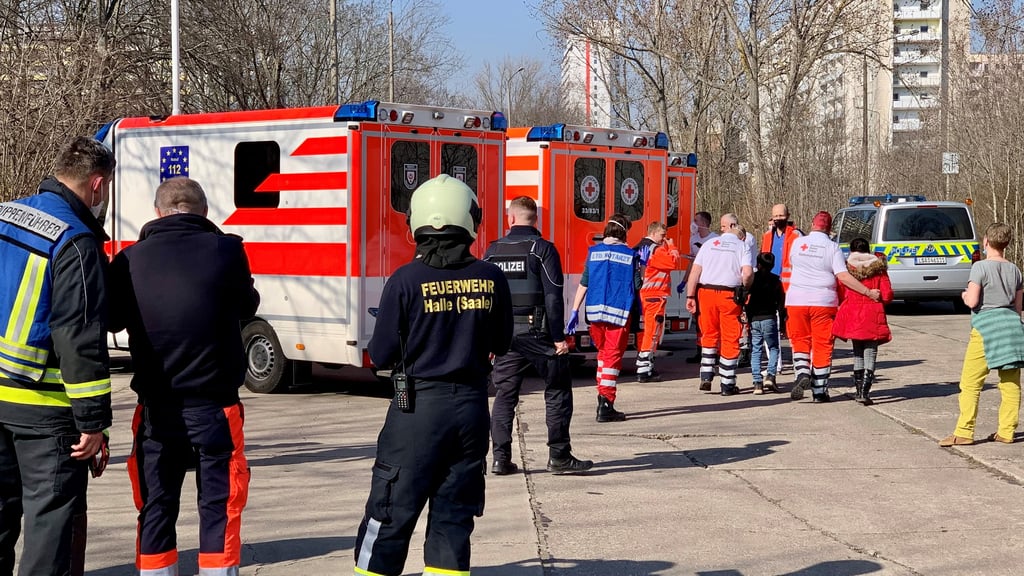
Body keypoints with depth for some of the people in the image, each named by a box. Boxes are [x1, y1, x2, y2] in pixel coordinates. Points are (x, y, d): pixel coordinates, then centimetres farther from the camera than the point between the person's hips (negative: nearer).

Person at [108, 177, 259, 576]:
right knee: (219, 506, 7)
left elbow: (112, 319, 9)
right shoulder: (226, 250, -9)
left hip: (157, 407, 2)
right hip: (215, 405, -1)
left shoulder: (132, 259, -5)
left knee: (156, 506, 12)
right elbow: (246, 307, 7)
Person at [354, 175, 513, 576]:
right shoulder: (491, 279, -3)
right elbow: (500, 344, 9)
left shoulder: (406, 280, -12)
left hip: (418, 406, -3)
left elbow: (381, 355, -6)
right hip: (471, 406, 3)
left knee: (390, 514, 5)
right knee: (454, 516, 12)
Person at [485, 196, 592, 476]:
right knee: (557, 391, 6)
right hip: (537, 332, -4)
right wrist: (558, 337, -9)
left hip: (504, 333, 4)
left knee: (504, 395, 9)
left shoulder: (493, 251, 5)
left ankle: (500, 459, 7)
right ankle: (559, 455, 5)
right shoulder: (543, 249, -7)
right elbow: (553, 296, -12)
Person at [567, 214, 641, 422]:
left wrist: (574, 311, 7)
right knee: (613, 356, -1)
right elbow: (637, 286, -4)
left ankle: (602, 397, 24)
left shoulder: (594, 252, 5)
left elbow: (583, 284, 4)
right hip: (619, 312, -4)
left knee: (603, 352, 21)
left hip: (595, 311, 4)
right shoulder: (630, 255, -3)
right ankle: (605, 406, -6)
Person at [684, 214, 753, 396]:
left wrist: (690, 296, 4)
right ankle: (727, 384, 8)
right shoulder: (742, 246, 2)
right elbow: (748, 273, -12)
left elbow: (695, 271, 2)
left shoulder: (709, 244, 10)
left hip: (706, 292, 3)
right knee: (730, 339, 5)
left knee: (709, 334, 17)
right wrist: (744, 288, 8)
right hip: (729, 294, -2)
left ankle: (706, 376, 9)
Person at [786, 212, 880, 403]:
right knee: (822, 345, 7)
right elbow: (842, 276, -15)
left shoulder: (798, 243, 0)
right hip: (823, 301, -1)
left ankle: (802, 373, -11)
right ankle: (819, 391, 7)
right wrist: (868, 292, -14)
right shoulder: (832, 248, -7)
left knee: (800, 340, 15)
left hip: (796, 301, 1)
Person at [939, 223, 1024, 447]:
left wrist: (964, 295, 7)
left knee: (970, 383, -3)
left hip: (986, 327, -6)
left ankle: (964, 432, -6)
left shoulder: (980, 267, -9)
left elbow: (972, 301, -14)